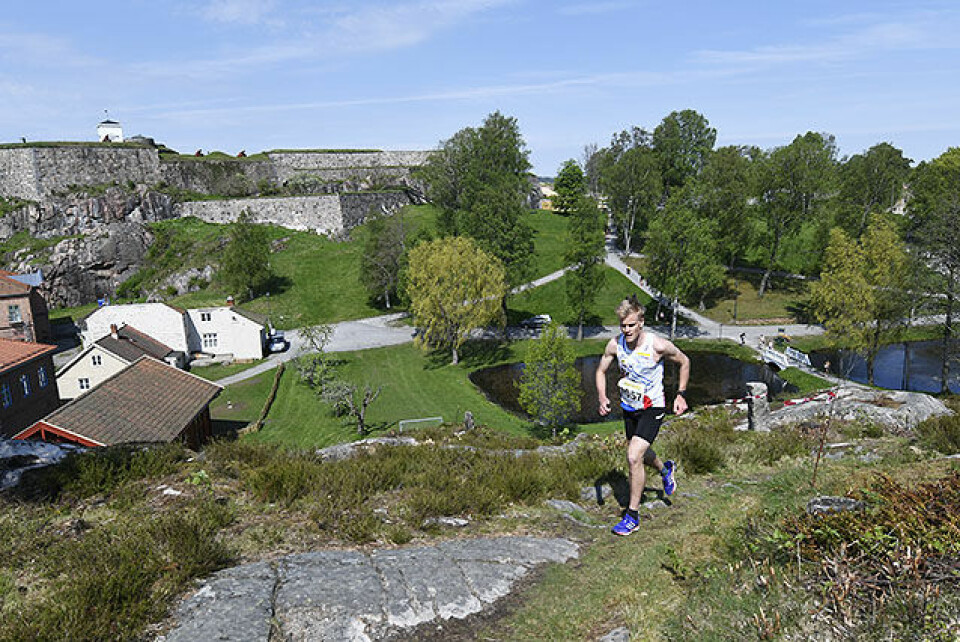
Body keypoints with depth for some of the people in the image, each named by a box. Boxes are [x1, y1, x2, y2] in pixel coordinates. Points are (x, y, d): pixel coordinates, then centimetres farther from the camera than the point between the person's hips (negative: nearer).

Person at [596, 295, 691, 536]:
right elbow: (601, 371, 4)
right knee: (637, 452, 24)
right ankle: (665, 469, 60)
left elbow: (684, 362, -3)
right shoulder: (615, 344, -13)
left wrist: (680, 395, -5)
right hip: (629, 407, 5)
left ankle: (632, 516, -3)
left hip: (653, 407, -5)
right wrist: (602, 397, -12)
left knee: (634, 458, -18)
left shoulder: (658, 345, -22)